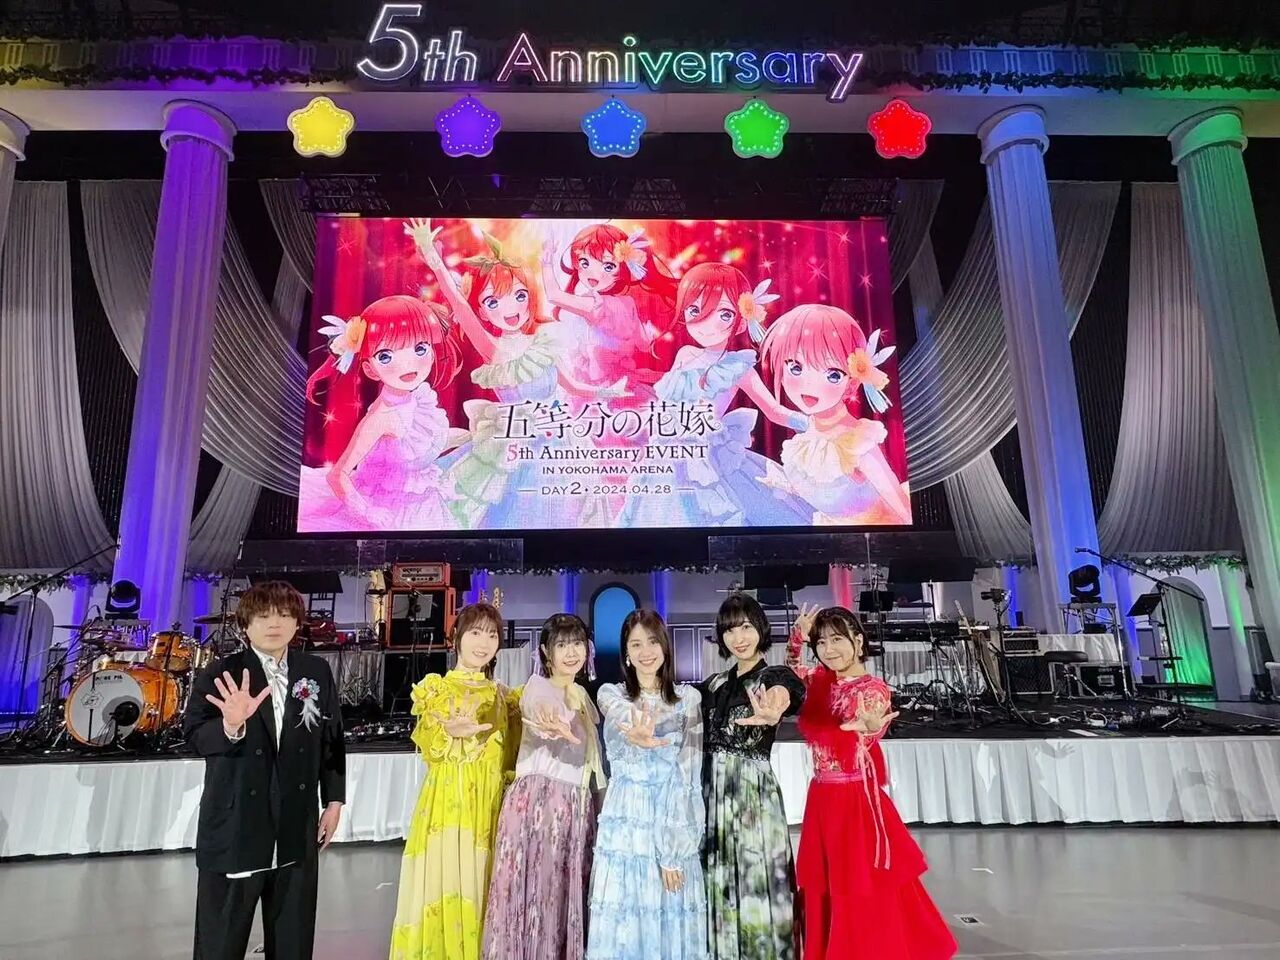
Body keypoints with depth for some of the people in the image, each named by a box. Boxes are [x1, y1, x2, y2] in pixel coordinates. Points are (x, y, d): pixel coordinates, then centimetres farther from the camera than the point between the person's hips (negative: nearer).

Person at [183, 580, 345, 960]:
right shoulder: (219, 675, -7)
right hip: (234, 830, -3)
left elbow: (332, 737, 8)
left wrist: (334, 800, 8)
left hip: (296, 831, 3)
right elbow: (195, 735, -18)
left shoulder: (317, 671, 3)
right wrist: (230, 725, -39)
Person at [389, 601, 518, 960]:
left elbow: (509, 755, 13)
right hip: (448, 800, -3)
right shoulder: (434, 687, 1)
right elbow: (430, 749, -6)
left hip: (490, 801, 3)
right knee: (445, 880, -4)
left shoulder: (501, 695, 11)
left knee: (481, 883, 6)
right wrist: (452, 732, -24)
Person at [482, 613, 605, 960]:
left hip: (576, 804, 6)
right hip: (537, 800, -6)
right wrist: (556, 729, -51)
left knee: (568, 892, 8)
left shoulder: (582, 695, 15)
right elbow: (544, 719, -30)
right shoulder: (537, 687, -7)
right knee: (535, 886, -5)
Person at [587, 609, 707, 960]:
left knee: (672, 919, 5)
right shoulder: (610, 693, 3)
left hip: (676, 823, 0)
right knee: (623, 920, 3)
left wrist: (674, 848, -10)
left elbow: (688, 771, -3)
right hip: (625, 822, 0)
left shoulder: (688, 698, 4)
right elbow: (622, 716, -23)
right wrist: (636, 733, -48)